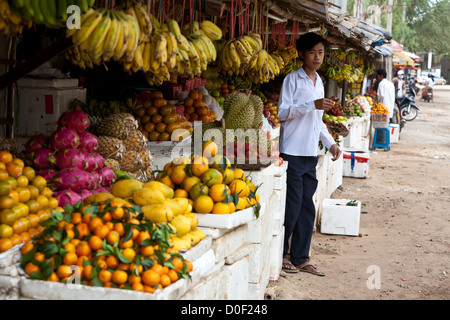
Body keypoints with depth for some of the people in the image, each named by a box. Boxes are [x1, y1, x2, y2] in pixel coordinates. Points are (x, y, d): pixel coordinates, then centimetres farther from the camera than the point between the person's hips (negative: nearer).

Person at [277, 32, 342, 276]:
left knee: (307, 207, 7)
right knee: (292, 205, -5)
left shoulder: (319, 82, 19)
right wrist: (313, 105, -20)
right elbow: (282, 112, -12)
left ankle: (300, 258, 14)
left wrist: (330, 143, 16)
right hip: (293, 152, -7)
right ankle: (281, 254, 11)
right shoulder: (293, 79, -4)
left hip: (311, 153, 7)